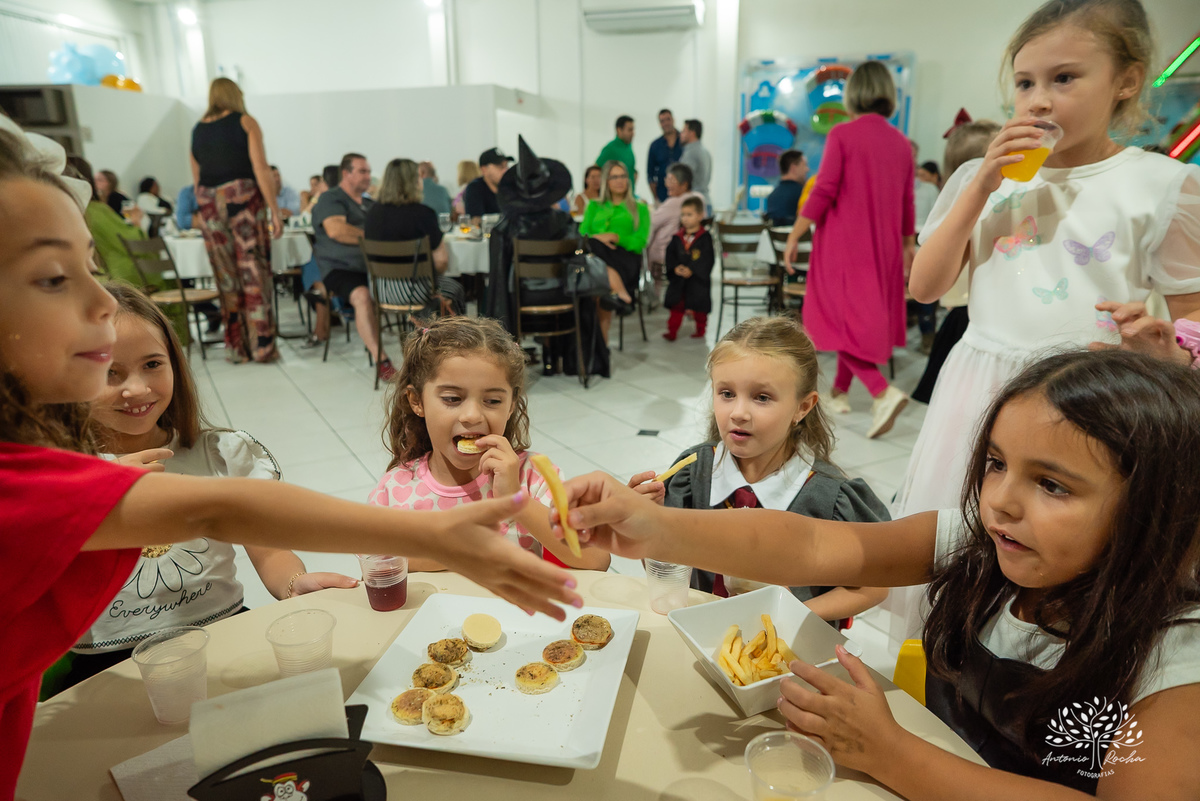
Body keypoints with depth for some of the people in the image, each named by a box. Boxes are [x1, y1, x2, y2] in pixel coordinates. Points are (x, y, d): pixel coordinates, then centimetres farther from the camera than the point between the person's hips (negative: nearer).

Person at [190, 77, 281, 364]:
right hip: (243, 198, -4)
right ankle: (262, 346, -2)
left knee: (226, 276, 7)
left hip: (209, 203, 4)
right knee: (253, 272, -2)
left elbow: (197, 180, 16)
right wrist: (275, 210, -9)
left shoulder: (197, 130, 15)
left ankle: (236, 348, 10)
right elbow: (261, 168, -8)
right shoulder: (245, 122, 2)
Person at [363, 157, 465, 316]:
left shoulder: (373, 210, 2)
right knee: (455, 289, 24)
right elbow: (441, 259, -18)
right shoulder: (422, 213, -17)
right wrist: (433, 273, 5)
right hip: (413, 289, -7)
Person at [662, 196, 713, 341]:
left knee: (699, 306, 9)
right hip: (678, 278, 3)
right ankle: (672, 330, 10)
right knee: (676, 304, 4)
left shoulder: (705, 237, -7)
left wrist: (691, 270, -21)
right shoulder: (677, 237, 5)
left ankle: (700, 329, 26)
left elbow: (708, 258, -13)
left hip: (698, 280, -3)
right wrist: (675, 268, -16)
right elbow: (670, 255, 3)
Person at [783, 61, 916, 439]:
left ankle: (883, 391, -16)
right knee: (866, 316, 16)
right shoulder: (900, 142, 7)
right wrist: (908, 245, 21)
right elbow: (906, 203, 10)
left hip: (843, 243, -6)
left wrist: (793, 237, -9)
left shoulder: (842, 135, -9)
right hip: (883, 247, 6)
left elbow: (823, 193, -15)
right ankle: (839, 391, 26)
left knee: (839, 317, 0)